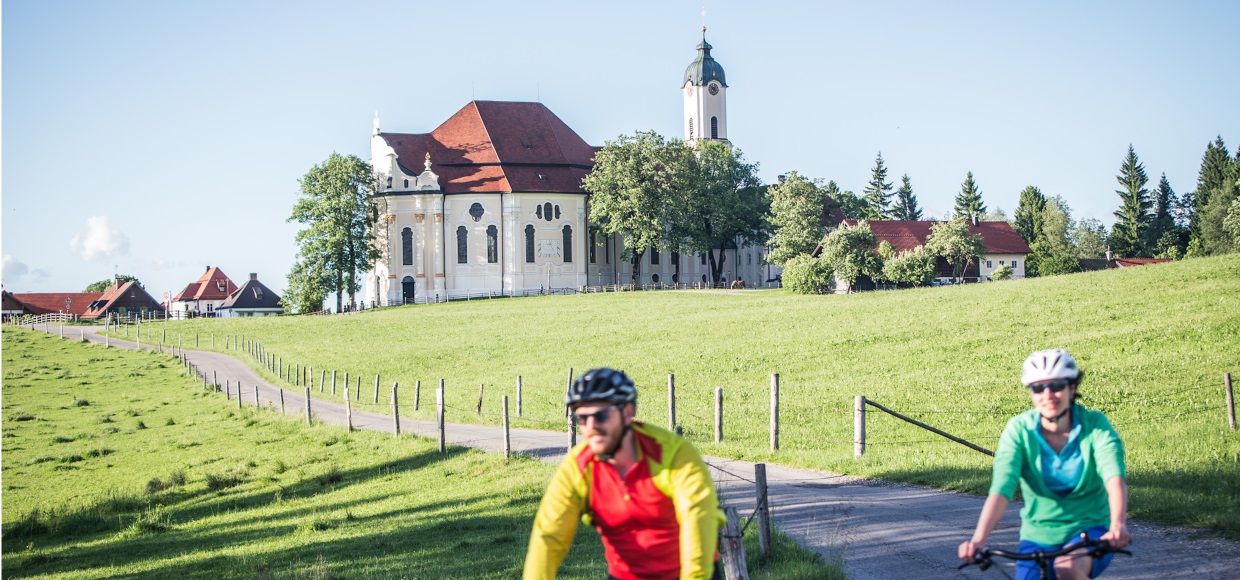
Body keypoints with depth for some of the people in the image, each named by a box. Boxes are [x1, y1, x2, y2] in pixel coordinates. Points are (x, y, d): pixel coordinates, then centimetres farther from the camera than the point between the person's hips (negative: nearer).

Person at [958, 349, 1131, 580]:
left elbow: (1114, 477, -27)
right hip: (1038, 536, 2)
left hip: (1089, 530, -2)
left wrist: (1118, 525, -48)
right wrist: (978, 539, -40)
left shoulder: (1095, 425, -11)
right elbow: (1001, 488, -23)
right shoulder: (1019, 429, -11)